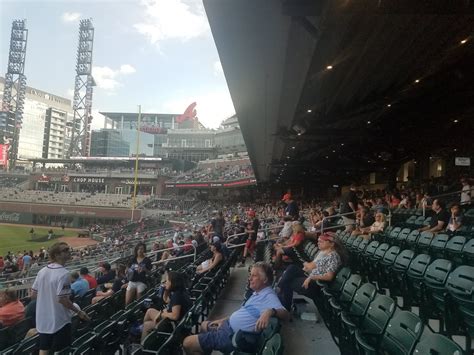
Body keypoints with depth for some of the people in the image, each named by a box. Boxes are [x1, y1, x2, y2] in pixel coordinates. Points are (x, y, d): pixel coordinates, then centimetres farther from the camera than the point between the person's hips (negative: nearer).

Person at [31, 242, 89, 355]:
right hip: (59, 321, -7)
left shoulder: (42, 271, 2)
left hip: (43, 320, 7)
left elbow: (33, 294, 8)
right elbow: (62, 299, -24)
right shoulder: (64, 273, -21)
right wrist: (79, 312, -14)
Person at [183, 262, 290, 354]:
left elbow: (286, 315, -35)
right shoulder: (258, 293, 10)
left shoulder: (269, 296, -22)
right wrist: (223, 320, 17)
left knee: (187, 343, -5)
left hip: (232, 335, -10)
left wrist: (270, 311, -55)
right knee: (204, 325, 33)